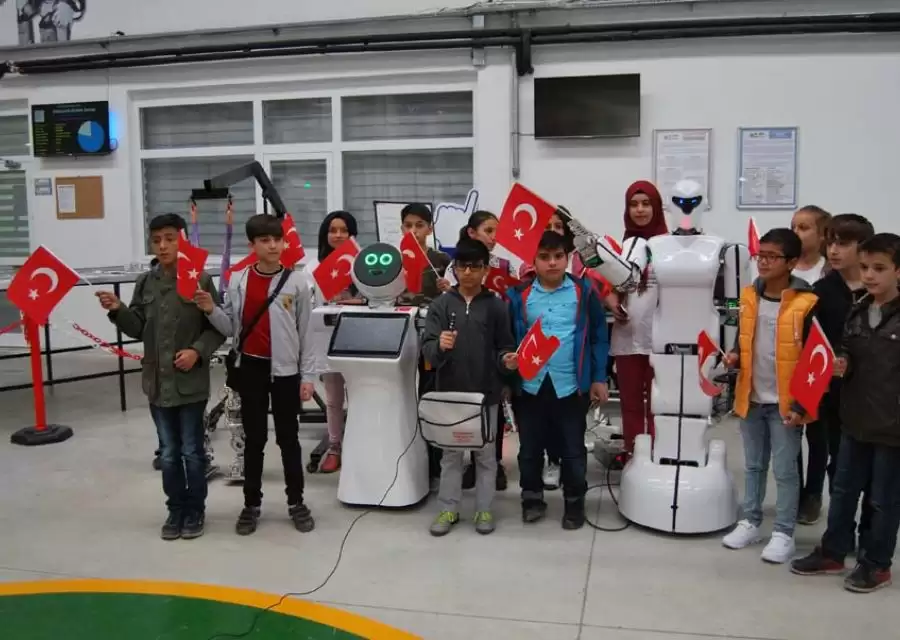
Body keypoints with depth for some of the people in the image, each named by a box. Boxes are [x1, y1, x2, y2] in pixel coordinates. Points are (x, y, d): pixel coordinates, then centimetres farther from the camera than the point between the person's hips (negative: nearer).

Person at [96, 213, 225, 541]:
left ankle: (195, 510, 24)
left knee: (192, 451, 8)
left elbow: (218, 328, -6)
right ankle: (176, 508, 28)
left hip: (191, 382, -4)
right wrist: (118, 311, -8)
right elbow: (138, 329, 8)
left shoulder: (200, 280, -9)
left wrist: (198, 351, -19)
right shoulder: (145, 283, 4)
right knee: (168, 453, 13)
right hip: (157, 382, 4)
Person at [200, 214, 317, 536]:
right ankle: (251, 504, 22)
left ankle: (296, 502, 21)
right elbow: (231, 328, 5)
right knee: (254, 438, 11)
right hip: (250, 367, 2)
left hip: (285, 369, -2)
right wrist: (211, 311, -14)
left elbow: (306, 332, -2)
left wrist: (307, 375, -3)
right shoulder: (237, 281, 0)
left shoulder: (297, 282, -5)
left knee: (288, 437, 8)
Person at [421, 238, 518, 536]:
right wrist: (439, 346, -30)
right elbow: (426, 348, -8)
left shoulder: (496, 306, -2)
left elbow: (504, 347, 2)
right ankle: (448, 508, 24)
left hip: (486, 394, 0)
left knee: (485, 454, 11)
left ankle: (483, 509, 24)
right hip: (450, 392, 0)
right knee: (450, 454, 12)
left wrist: (507, 360, -20)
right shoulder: (441, 305, -2)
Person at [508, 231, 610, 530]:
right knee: (530, 447, 14)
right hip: (530, 386, 1)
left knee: (573, 449, 11)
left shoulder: (584, 292, -3)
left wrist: (599, 378, 1)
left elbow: (599, 337, 2)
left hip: (571, 385, -1)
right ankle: (532, 498, 33)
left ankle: (574, 502, 29)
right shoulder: (519, 295, -1)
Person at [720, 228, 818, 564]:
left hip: (785, 402, -5)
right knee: (753, 465, 17)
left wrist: (801, 404, -15)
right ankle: (750, 522, 29)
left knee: (785, 470, 6)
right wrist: (735, 355, -7)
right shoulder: (749, 296, 2)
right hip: (751, 398, 5)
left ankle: (784, 533, 18)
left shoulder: (806, 303, -15)